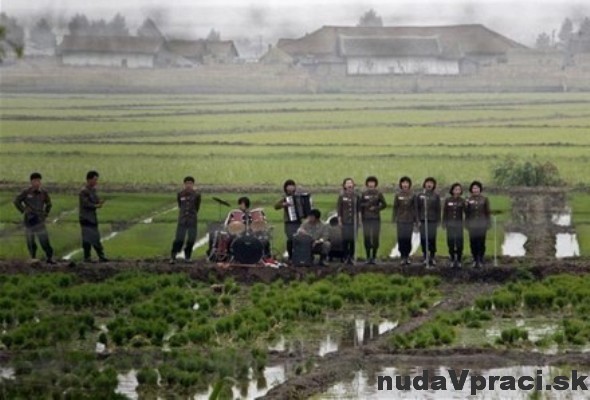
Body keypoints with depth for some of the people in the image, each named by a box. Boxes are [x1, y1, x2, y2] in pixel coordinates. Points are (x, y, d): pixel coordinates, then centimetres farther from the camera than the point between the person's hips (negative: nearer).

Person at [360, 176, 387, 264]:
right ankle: (368, 257, 6)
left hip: (376, 218, 0)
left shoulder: (378, 194, 5)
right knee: (367, 238, -1)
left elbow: (384, 204, 4)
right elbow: (360, 205, 5)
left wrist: (375, 208, -8)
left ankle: (374, 257, 4)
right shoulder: (364, 194, 7)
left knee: (375, 238, -3)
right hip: (366, 219, 0)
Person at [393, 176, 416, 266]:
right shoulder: (398, 195, 4)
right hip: (400, 221, 0)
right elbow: (395, 207, 6)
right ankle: (403, 257, 3)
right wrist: (394, 220, 1)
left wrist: (416, 220, 3)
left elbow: (414, 208, 5)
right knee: (401, 239, -3)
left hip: (409, 221, 0)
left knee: (408, 238, -1)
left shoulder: (412, 195, 3)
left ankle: (407, 256, 9)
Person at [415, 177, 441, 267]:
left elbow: (438, 209, 6)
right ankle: (425, 257, 7)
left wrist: (438, 221, 0)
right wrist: (418, 220, -1)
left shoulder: (436, 196, 6)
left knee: (432, 239, -3)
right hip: (423, 221, 1)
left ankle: (432, 258, 5)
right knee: (423, 239, -1)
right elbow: (417, 208, 6)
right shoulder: (420, 196, 7)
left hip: (432, 221, -1)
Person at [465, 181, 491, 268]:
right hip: (472, 225, 1)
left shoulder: (484, 199, 4)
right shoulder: (468, 199, 6)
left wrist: (488, 223, 2)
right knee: (473, 243, -1)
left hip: (482, 225, -1)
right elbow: (466, 212, 9)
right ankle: (475, 260, 9)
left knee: (481, 243, -2)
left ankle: (481, 260, 5)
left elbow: (488, 212, 5)